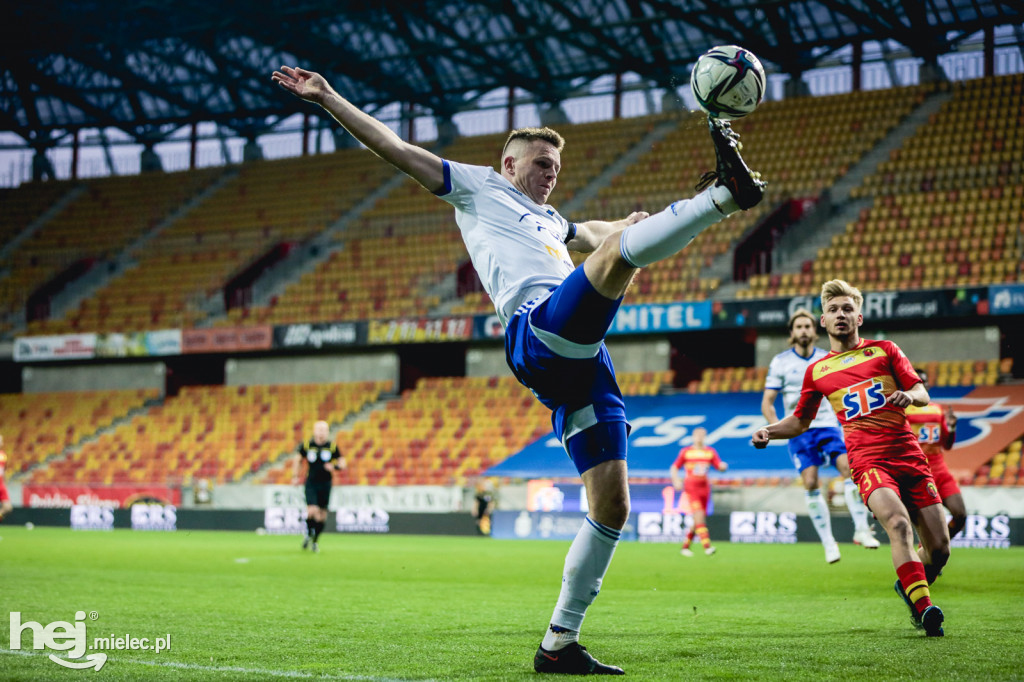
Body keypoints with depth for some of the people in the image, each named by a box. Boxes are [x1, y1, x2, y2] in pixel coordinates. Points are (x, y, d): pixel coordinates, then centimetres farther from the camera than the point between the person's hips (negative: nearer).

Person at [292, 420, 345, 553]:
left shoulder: (332, 446, -3)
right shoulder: (307, 445, -2)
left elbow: (342, 463, 5)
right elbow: (298, 459, 15)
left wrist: (335, 467, -17)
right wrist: (295, 476, 13)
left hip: (325, 484, 1)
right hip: (311, 483, -1)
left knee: (322, 515, 3)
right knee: (312, 511, -17)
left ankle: (315, 541, 23)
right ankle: (308, 533, 12)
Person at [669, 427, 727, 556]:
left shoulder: (711, 452, 10)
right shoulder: (686, 452, 4)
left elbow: (720, 467, 4)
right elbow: (674, 468, 7)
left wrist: (723, 466, -20)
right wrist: (676, 481, -9)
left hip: (704, 488, 4)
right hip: (691, 488, -4)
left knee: (697, 521, 5)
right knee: (699, 516, -19)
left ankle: (685, 546, 18)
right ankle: (707, 546, -27)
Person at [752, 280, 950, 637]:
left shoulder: (884, 351, 13)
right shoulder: (817, 371, 15)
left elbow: (922, 393, 9)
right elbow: (800, 421, 26)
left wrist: (909, 395, -14)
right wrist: (768, 431, 7)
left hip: (909, 456, 2)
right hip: (867, 460, -2)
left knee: (939, 547, -3)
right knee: (898, 523, -31)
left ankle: (910, 587, 29)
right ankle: (923, 609, -35)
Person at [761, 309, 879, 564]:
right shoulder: (780, 362, 2)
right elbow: (767, 403, 1)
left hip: (828, 425, 2)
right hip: (799, 430, -1)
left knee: (849, 466, -20)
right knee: (810, 483, -13)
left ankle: (861, 530, -17)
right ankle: (828, 542, -6)